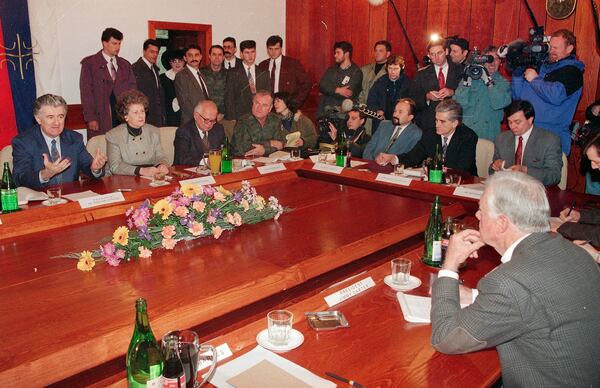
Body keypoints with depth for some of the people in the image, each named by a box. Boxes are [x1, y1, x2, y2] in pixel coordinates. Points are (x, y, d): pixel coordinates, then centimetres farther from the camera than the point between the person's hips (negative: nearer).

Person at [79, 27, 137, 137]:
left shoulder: (125, 64, 18)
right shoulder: (89, 63, 4)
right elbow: (86, 92, -2)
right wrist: (91, 118, -10)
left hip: (123, 117, 3)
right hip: (100, 119, -3)